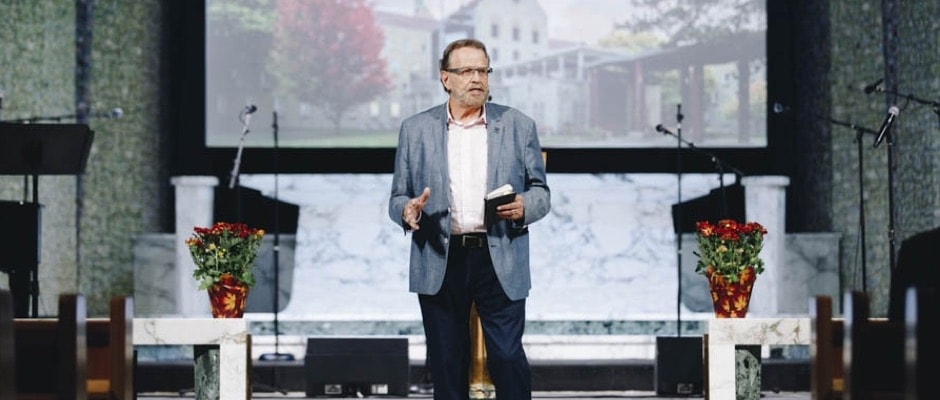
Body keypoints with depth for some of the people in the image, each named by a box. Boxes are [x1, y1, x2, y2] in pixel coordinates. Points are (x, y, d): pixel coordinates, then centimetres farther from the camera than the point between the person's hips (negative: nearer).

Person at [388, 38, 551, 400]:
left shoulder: (518, 126, 8)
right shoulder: (415, 129, 9)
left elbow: (541, 191, 10)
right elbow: (397, 197, 10)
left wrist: (524, 206, -13)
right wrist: (407, 210, -13)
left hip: (501, 263, -1)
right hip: (439, 264, 1)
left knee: (507, 356, -5)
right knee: (446, 363, 6)